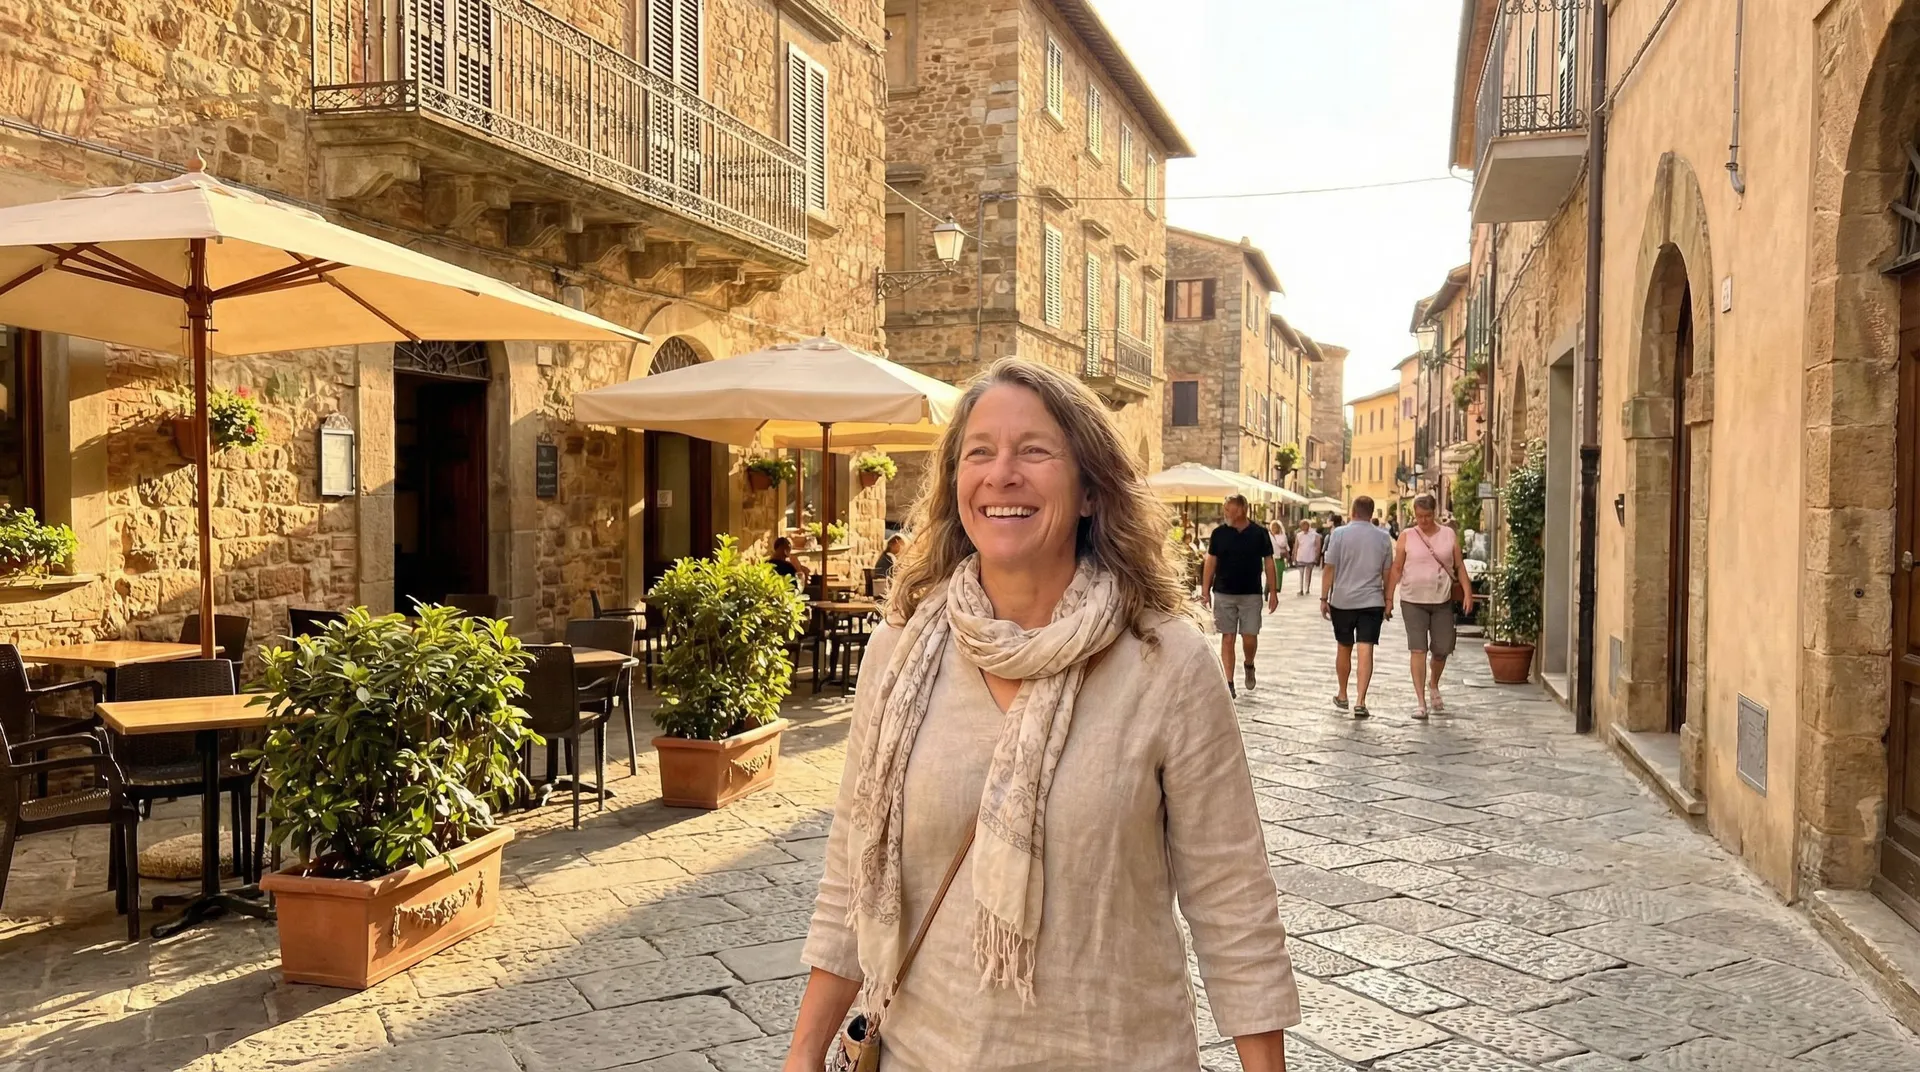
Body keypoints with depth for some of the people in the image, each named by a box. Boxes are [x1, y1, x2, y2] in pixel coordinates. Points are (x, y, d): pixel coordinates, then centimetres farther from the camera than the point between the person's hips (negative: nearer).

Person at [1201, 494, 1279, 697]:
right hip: (1223, 594, 1)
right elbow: (1210, 562, 4)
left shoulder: (1259, 534, -2)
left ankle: (1249, 665, 31)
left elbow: (1268, 563, 3)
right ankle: (1229, 683, 7)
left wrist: (1273, 592, -1)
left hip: (1251, 595, -1)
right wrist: (1205, 590, -1)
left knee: (1250, 638, -1)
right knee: (1227, 638, 1)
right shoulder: (1219, 533, 0)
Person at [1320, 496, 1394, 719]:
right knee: (1365, 651, -4)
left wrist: (1324, 598, 1)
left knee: (1344, 649, 14)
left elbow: (1329, 568, -6)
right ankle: (1360, 701, -10)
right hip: (1372, 602, 0)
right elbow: (1387, 573, 8)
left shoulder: (1339, 534, -4)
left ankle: (1342, 696, 28)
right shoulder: (1383, 538, 3)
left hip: (1342, 601, 0)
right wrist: (1388, 602, 17)